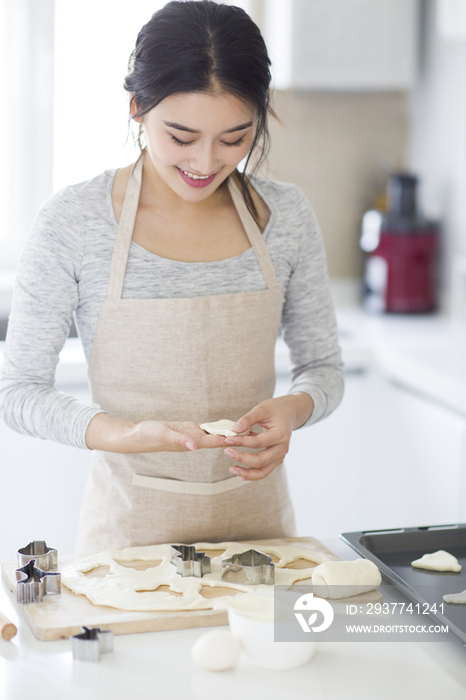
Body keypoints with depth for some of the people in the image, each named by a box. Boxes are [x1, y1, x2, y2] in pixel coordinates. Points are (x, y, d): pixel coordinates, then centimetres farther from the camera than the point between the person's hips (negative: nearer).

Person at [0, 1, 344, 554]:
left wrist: (293, 407, -15)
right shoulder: (72, 223, -12)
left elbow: (323, 367, 7)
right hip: (131, 526, -2)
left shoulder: (285, 216, -3)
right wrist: (122, 435, -24)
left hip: (257, 520, 2)